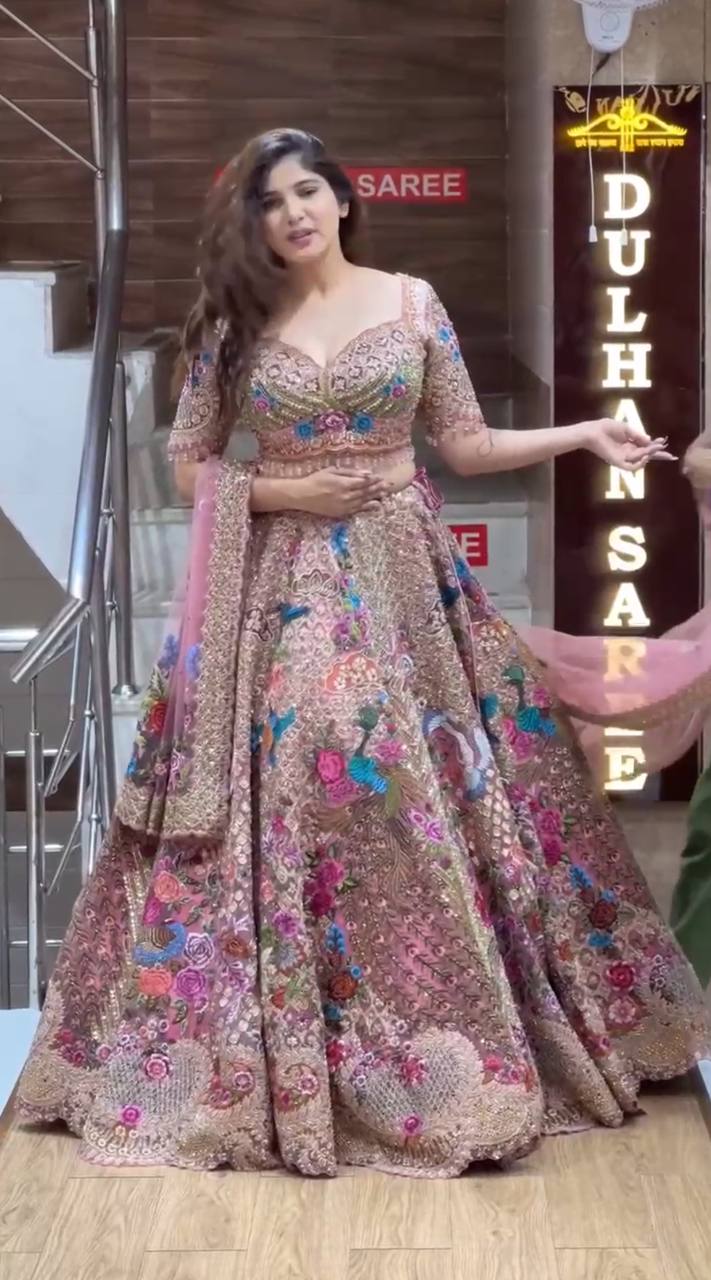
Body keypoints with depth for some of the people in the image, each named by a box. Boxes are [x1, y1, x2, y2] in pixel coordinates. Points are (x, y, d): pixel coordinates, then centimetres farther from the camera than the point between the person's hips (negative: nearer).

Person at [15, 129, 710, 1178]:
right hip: (281, 588, 0)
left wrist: (584, 434, -3)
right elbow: (187, 462, 7)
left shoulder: (412, 303, 4)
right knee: (291, 786, -5)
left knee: (423, 791, -1)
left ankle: (445, 1044, 13)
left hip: (403, 582, 1)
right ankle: (292, 1058, 5)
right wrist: (278, 492, -9)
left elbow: (465, 445, 7)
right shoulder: (234, 323, 3)